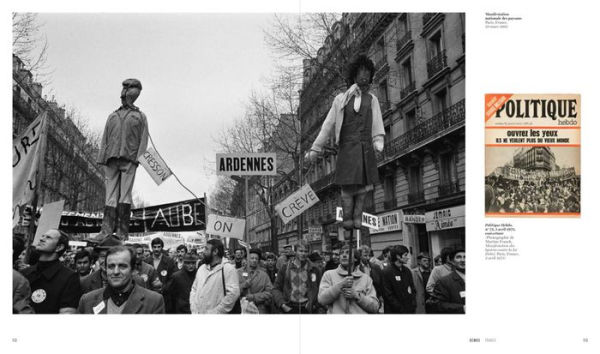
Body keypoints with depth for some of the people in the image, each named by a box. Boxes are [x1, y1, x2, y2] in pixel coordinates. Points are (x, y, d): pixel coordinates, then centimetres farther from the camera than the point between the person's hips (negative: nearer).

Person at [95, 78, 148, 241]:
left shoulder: (140, 116, 15)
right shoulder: (112, 116, 25)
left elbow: (143, 139, 5)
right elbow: (104, 139, 19)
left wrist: (139, 158, -10)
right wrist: (102, 159, 7)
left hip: (129, 160, -3)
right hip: (112, 160, 3)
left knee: (125, 194, -9)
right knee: (111, 195, -4)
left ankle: (122, 231, -10)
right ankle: (107, 230, -9)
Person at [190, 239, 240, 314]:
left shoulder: (228, 269, -10)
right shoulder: (202, 268, 11)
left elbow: (233, 293, -19)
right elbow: (194, 289, 15)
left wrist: (216, 311, -19)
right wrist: (194, 309, 2)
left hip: (214, 315, -6)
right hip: (198, 312, 6)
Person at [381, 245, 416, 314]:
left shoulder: (407, 271, 11)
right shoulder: (386, 272, -9)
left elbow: (412, 289, 16)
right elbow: (388, 295, -12)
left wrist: (413, 305, 2)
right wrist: (401, 309, -13)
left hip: (409, 310, 6)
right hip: (393, 311, -6)